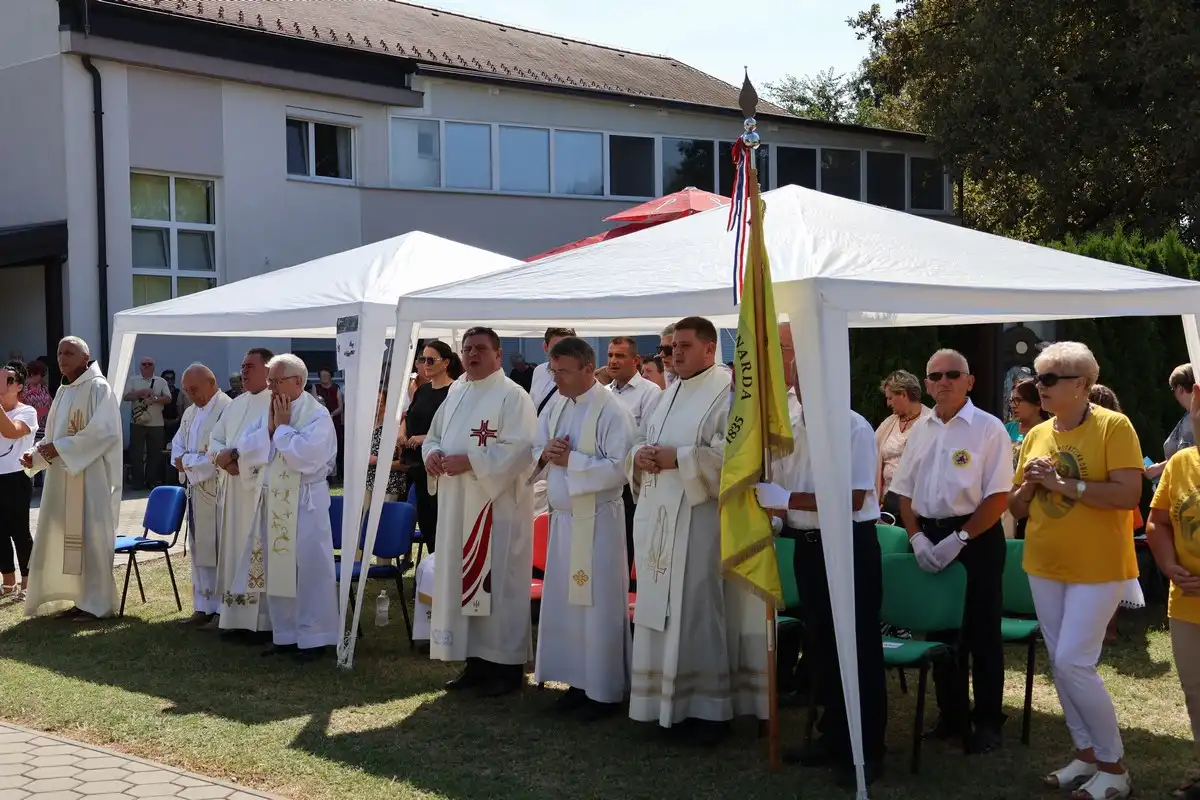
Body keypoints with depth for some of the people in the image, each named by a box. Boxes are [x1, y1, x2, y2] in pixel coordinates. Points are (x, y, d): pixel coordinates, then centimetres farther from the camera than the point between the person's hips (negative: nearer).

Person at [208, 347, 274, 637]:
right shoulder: (236, 404, 17)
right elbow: (214, 439, 16)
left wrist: (241, 458, -19)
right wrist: (221, 455, -6)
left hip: (260, 491, -8)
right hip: (232, 490, 8)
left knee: (258, 553, -6)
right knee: (235, 551, 10)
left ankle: (261, 620, -1)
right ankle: (237, 617, 17)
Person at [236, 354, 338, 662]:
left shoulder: (318, 415, -11)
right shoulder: (266, 412, 9)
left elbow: (304, 457, -24)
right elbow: (244, 451, 3)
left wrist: (283, 426, -13)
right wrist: (269, 427, -8)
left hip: (305, 504, -7)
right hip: (272, 502, 7)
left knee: (308, 570, -1)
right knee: (276, 569, 11)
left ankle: (313, 638, 7)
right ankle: (284, 636, 21)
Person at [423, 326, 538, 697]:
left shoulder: (512, 396, -10)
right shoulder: (456, 395, 14)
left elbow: (520, 450, -19)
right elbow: (433, 436, 20)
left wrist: (469, 462, -23)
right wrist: (433, 454, -4)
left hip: (497, 507, -8)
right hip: (457, 506, 8)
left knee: (498, 585, -4)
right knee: (462, 581, 10)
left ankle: (508, 665, 5)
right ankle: (475, 660, 20)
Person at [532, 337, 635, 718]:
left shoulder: (612, 411, -14)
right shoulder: (556, 406, 9)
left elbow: (619, 468, -21)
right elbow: (536, 454, 15)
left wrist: (569, 460, -18)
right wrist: (545, 454, -8)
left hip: (597, 520, -7)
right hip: (562, 517, 7)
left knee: (598, 606, -1)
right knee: (564, 603, 11)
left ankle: (604, 691, 9)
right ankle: (578, 682, 23)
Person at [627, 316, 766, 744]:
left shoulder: (729, 391, -8)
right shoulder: (671, 392, 18)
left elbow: (731, 451, -19)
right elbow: (642, 438, 21)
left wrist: (677, 458, -20)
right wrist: (640, 455, -2)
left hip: (698, 518, -8)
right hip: (657, 516, 8)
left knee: (697, 612, -4)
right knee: (661, 609, 11)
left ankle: (709, 708, 5)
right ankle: (666, 701, 20)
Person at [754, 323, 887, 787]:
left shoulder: (854, 427, -13)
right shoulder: (785, 425, 8)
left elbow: (853, 498, -21)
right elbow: (778, 489, 19)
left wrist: (789, 499, -22)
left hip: (850, 545, -7)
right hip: (808, 546, 7)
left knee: (858, 647, -1)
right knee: (820, 644, 15)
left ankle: (867, 750, 9)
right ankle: (833, 737, 28)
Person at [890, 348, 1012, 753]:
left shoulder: (988, 429, -8)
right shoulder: (920, 430, 9)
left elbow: (998, 496, -13)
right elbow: (904, 490, 12)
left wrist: (959, 539, -17)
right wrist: (917, 537, -2)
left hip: (976, 537, -5)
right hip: (930, 536, 6)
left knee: (982, 634, 3)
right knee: (941, 628, 13)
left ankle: (987, 721, 14)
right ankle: (952, 715, 26)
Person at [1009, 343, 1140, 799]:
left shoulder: (1113, 426, -11)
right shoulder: (1036, 436, 8)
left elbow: (1129, 494, -20)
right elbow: (1016, 508, 13)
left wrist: (1064, 483, -22)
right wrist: (1030, 484, -8)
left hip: (1097, 567, -7)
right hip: (1044, 566, 7)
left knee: (1074, 662, -11)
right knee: (1059, 664, 10)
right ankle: (1087, 755, 24)